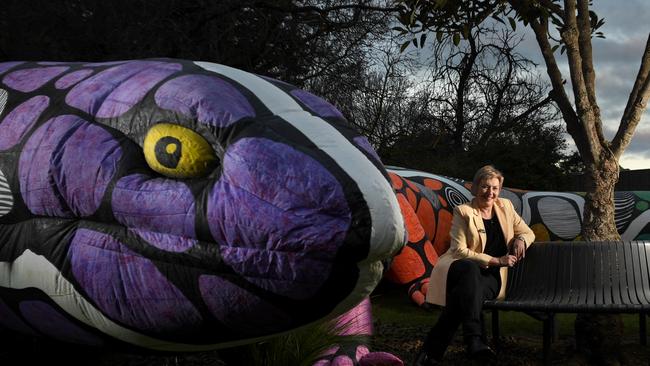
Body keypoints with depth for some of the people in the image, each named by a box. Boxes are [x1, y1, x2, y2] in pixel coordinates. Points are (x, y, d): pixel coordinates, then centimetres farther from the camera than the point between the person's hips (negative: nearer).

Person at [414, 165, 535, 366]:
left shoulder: (505, 207, 13)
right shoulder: (463, 211, -1)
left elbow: (528, 232, 23)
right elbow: (459, 251, -9)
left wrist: (520, 239, -3)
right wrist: (496, 260, -15)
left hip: (490, 275, 3)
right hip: (462, 269, -3)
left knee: (464, 294, -35)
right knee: (470, 269, -42)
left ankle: (432, 349, -32)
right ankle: (474, 339, -47)